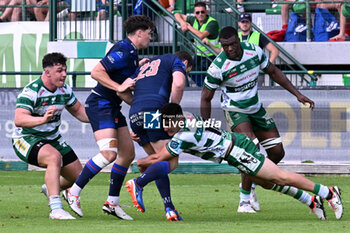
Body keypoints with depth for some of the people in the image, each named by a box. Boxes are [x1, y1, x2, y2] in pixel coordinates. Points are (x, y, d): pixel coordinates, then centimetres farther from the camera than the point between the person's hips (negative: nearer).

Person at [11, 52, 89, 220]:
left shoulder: (64, 90, -1)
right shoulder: (31, 91, -24)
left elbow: (78, 111, 16)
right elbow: (19, 120, -37)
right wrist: (43, 119, -52)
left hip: (53, 138, 8)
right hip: (26, 139, -8)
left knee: (78, 176, 6)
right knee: (54, 156, -38)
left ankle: (50, 189, 40)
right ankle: (56, 209, -41)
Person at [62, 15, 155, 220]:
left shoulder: (131, 52, 13)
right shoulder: (123, 51, -18)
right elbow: (96, 72, -24)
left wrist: (138, 67, 17)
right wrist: (118, 86, -26)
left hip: (112, 107, 11)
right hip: (100, 105, -11)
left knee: (128, 154, 9)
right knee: (109, 153, -21)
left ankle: (112, 203, 14)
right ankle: (73, 192, -12)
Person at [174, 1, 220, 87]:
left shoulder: (212, 23, -18)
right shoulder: (194, 20, 2)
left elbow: (201, 35, -30)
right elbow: (177, 15, 14)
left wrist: (189, 27, -16)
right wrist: (182, 23, -9)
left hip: (212, 56, -7)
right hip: (199, 56, 7)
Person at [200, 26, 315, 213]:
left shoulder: (254, 51, -11)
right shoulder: (218, 67, -23)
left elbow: (273, 72, 6)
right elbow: (206, 98, -11)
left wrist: (297, 94, 6)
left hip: (256, 109, 6)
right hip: (235, 112, -6)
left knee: (277, 152, 3)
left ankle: (250, 183, 25)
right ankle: (244, 202, -15)